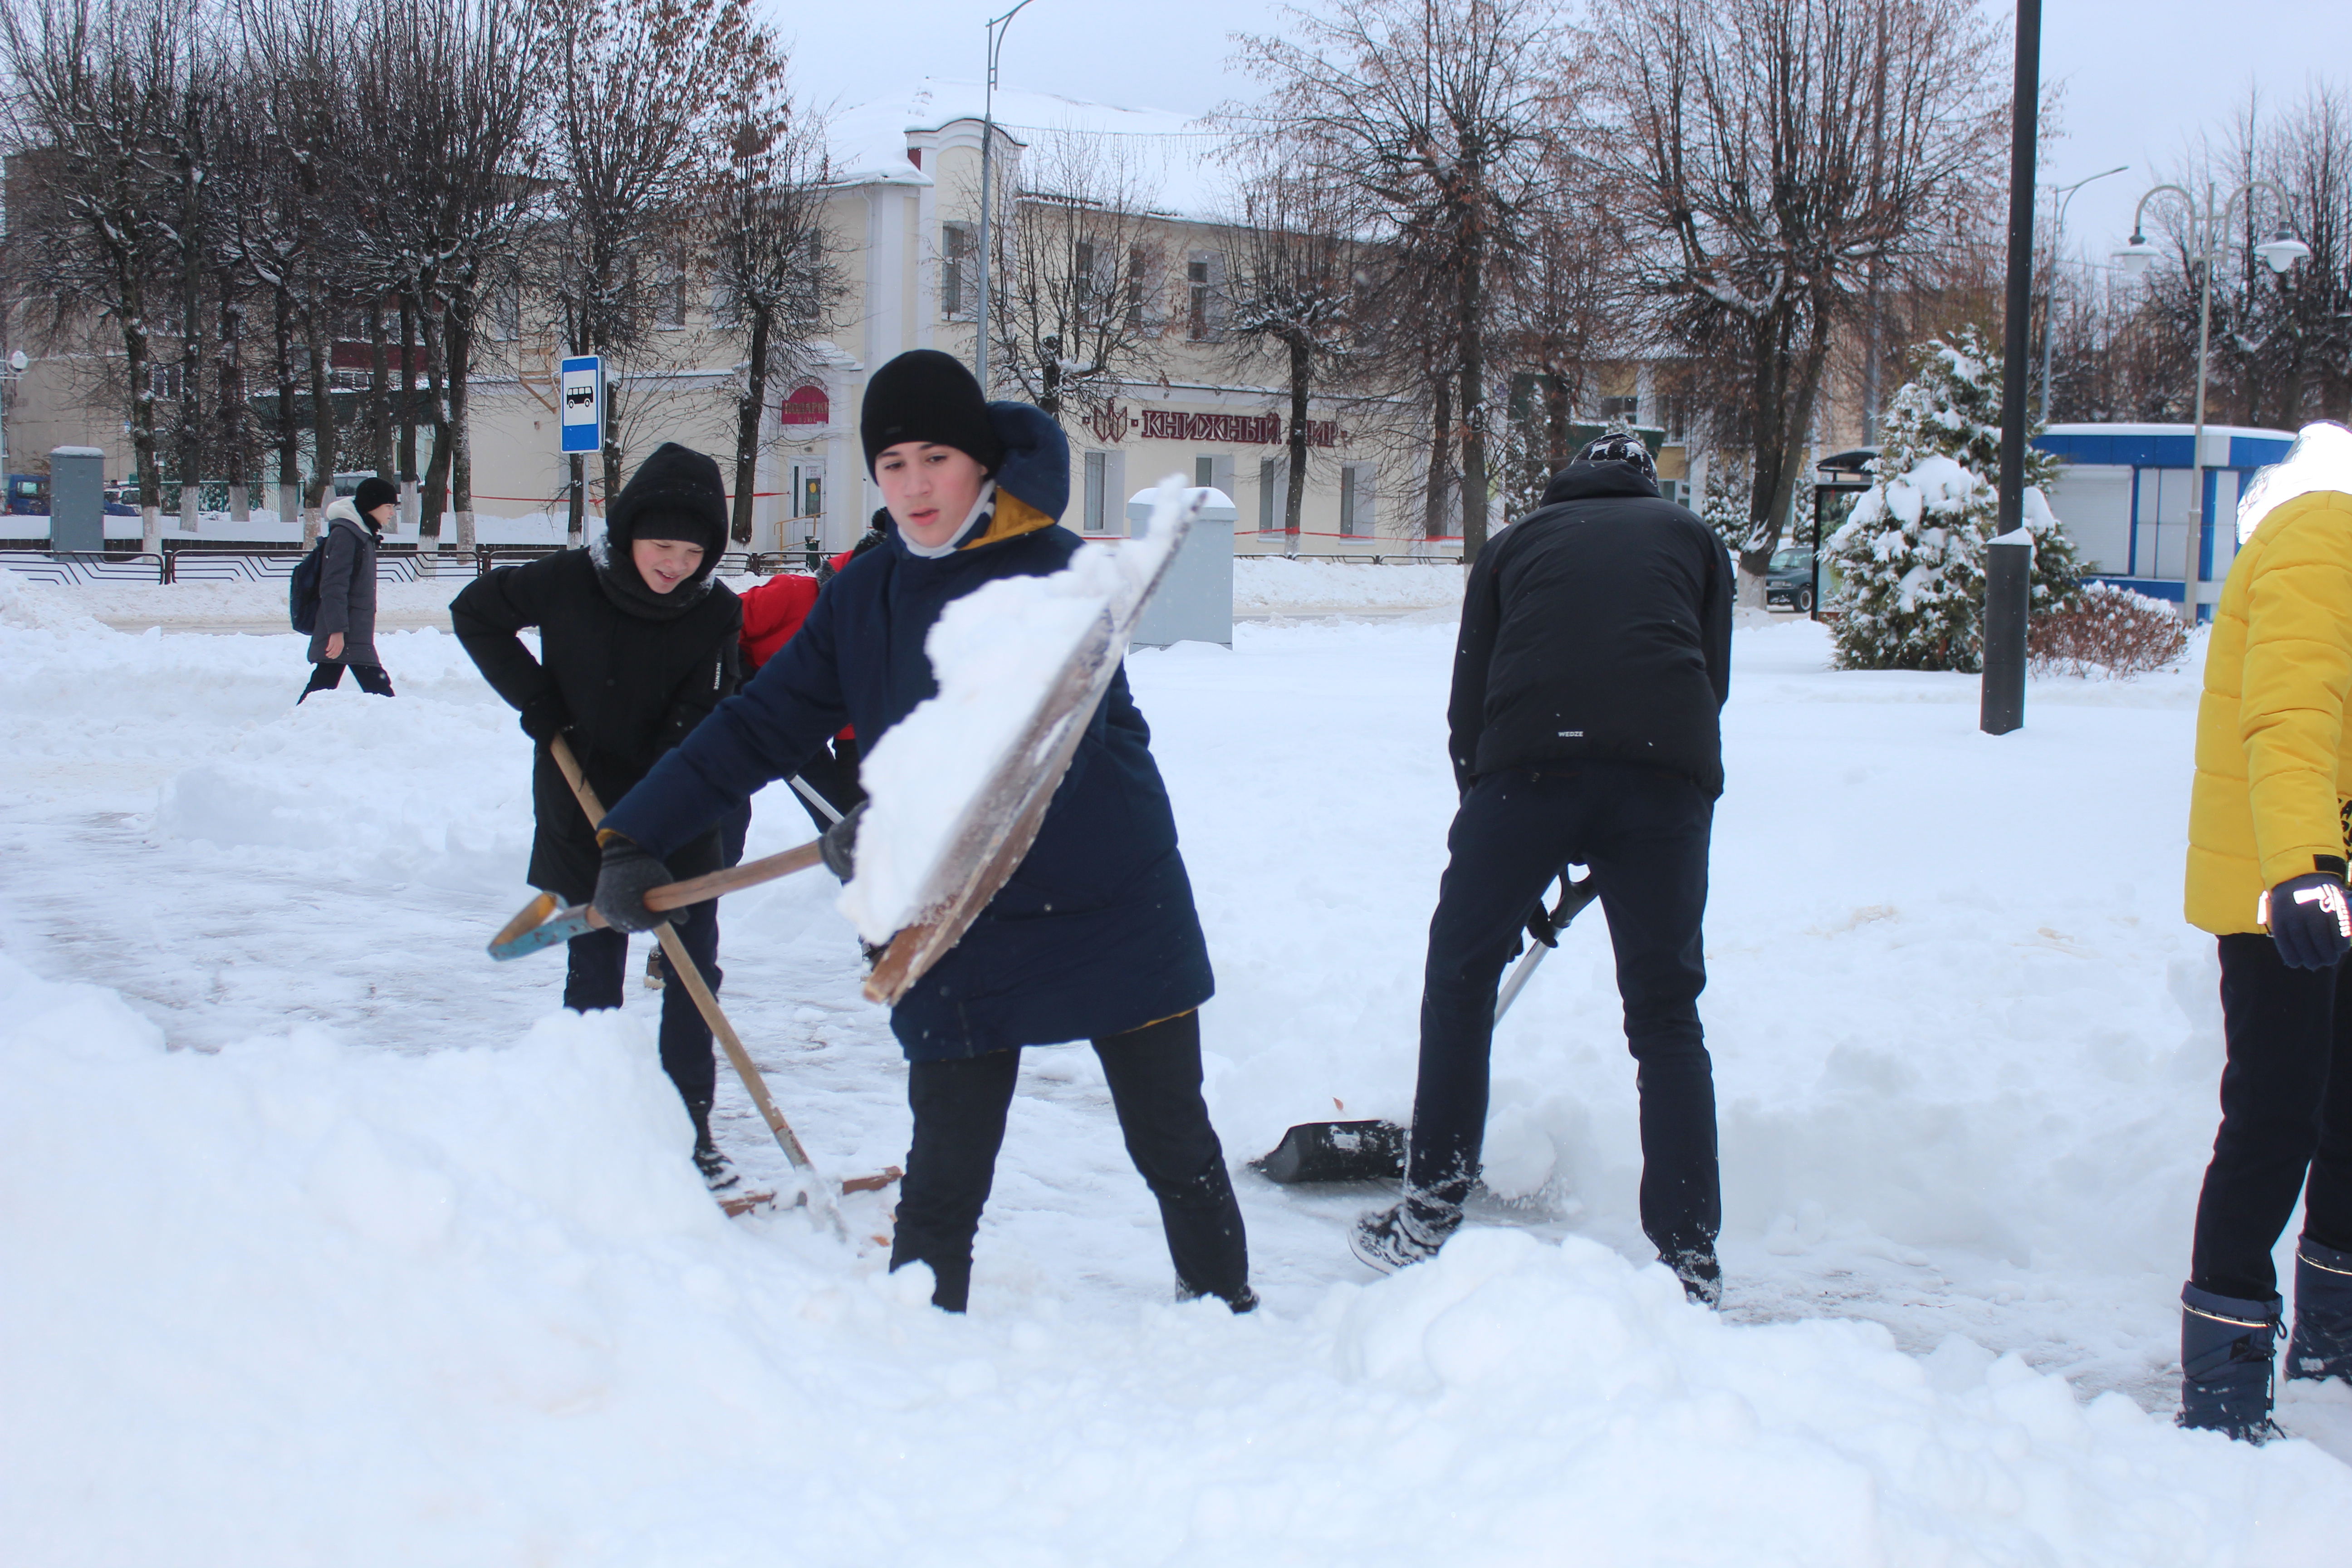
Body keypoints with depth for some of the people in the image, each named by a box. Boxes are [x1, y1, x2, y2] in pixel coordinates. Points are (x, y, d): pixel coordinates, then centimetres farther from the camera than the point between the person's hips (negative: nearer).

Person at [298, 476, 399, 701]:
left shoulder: (364, 534, 19)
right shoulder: (345, 533, -13)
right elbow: (334, 586, -19)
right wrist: (338, 630, -23)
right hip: (345, 636, -10)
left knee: (321, 687, 9)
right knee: (378, 687, -13)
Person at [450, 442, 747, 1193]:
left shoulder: (717, 613, -10)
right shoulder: (569, 583, -12)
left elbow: (694, 732, -16)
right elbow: (474, 612, 5)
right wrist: (535, 699, -6)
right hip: (582, 818, -1)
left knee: (695, 970, 3)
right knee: (594, 971, 6)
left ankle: (691, 1123, 15)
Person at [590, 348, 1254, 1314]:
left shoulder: (1057, 571, -13)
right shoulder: (862, 599, 4)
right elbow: (761, 726, 6)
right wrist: (637, 837, -3)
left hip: (1116, 914, -3)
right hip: (959, 930, 3)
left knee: (1173, 1144, 10)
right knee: (944, 1175, 1)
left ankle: (1225, 1305, 32)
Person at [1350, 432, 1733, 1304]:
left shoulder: (1513, 544, 27)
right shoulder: (1692, 537, 28)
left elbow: (1468, 706, 22)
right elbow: (1713, 681, 19)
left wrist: (1508, 878, 27)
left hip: (1528, 762, -1)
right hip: (1670, 764, 1)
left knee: (1460, 977, 17)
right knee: (1666, 1012, 11)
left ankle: (1430, 1218, 20)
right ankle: (1691, 1258, 12)